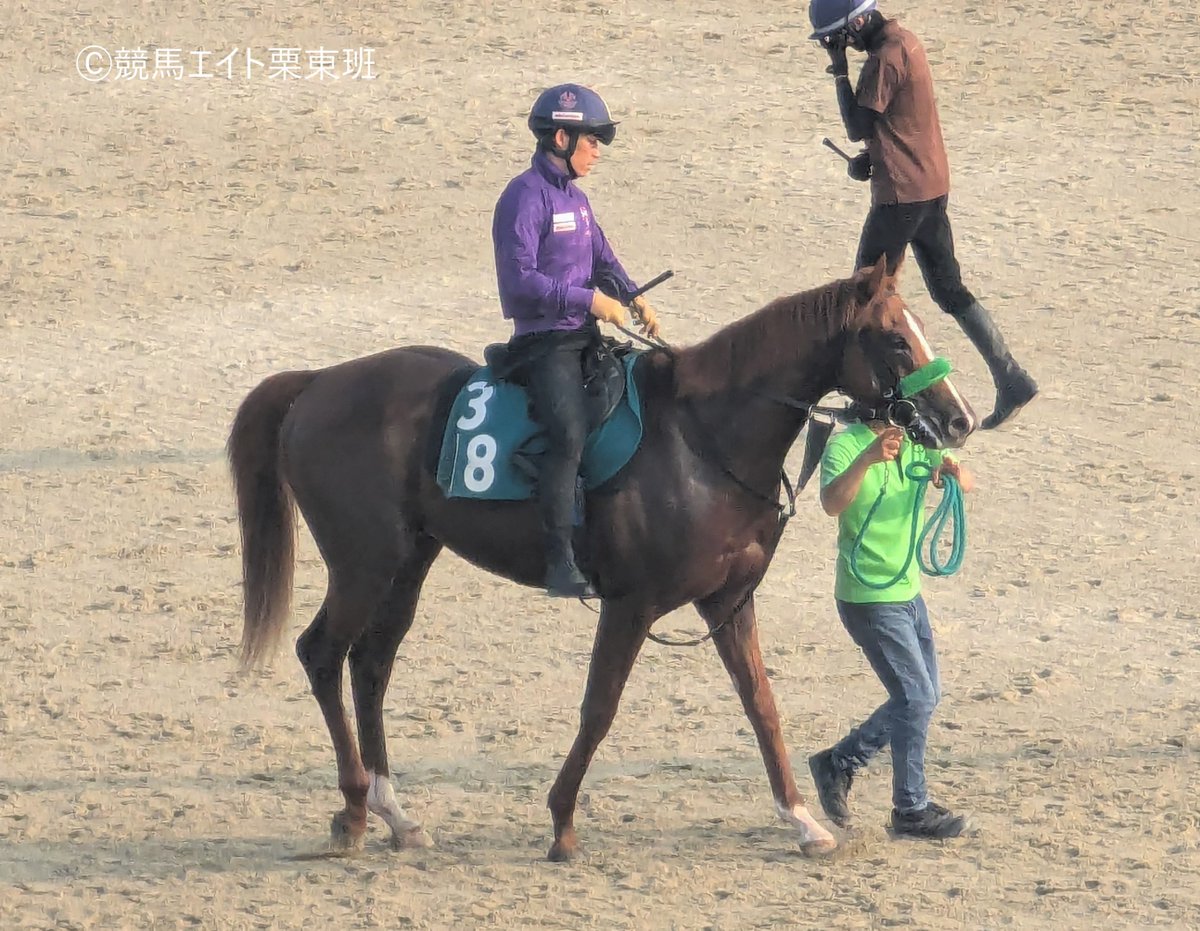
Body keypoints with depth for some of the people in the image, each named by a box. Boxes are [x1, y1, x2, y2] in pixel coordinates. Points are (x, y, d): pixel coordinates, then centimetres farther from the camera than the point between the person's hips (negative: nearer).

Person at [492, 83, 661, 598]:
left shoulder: (575, 198, 18)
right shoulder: (526, 196, -10)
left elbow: (603, 261, 24)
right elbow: (520, 278, -19)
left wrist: (632, 297, 3)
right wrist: (588, 299, -19)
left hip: (584, 337, 9)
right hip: (545, 340, -9)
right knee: (570, 431, -26)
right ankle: (560, 562, -29)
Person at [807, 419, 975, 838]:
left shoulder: (916, 443, 5)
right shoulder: (846, 445, -15)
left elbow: (968, 482, -5)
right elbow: (833, 503, -32)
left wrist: (954, 472, -29)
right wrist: (867, 459, -47)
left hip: (908, 593, 8)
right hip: (869, 598, -8)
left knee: (924, 696, 15)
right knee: (916, 697, -8)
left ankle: (838, 763, 26)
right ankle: (912, 810, 3)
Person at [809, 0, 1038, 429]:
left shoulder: (884, 60, -20)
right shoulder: (904, 41, 11)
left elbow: (857, 128, -19)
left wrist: (840, 72, -14)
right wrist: (870, 158, 7)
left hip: (901, 193, -10)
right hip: (932, 187, 10)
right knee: (950, 291, 12)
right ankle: (1012, 382, 9)